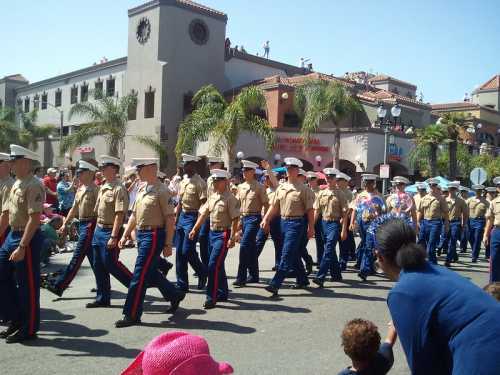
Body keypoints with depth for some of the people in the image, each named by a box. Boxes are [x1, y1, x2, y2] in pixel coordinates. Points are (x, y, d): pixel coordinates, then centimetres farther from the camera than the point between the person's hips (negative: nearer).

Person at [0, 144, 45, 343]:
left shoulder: (33, 185, -16)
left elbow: (34, 219, -23)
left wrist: (22, 246, -26)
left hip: (28, 238, -9)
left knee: (27, 285, 1)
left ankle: (28, 329, 15)